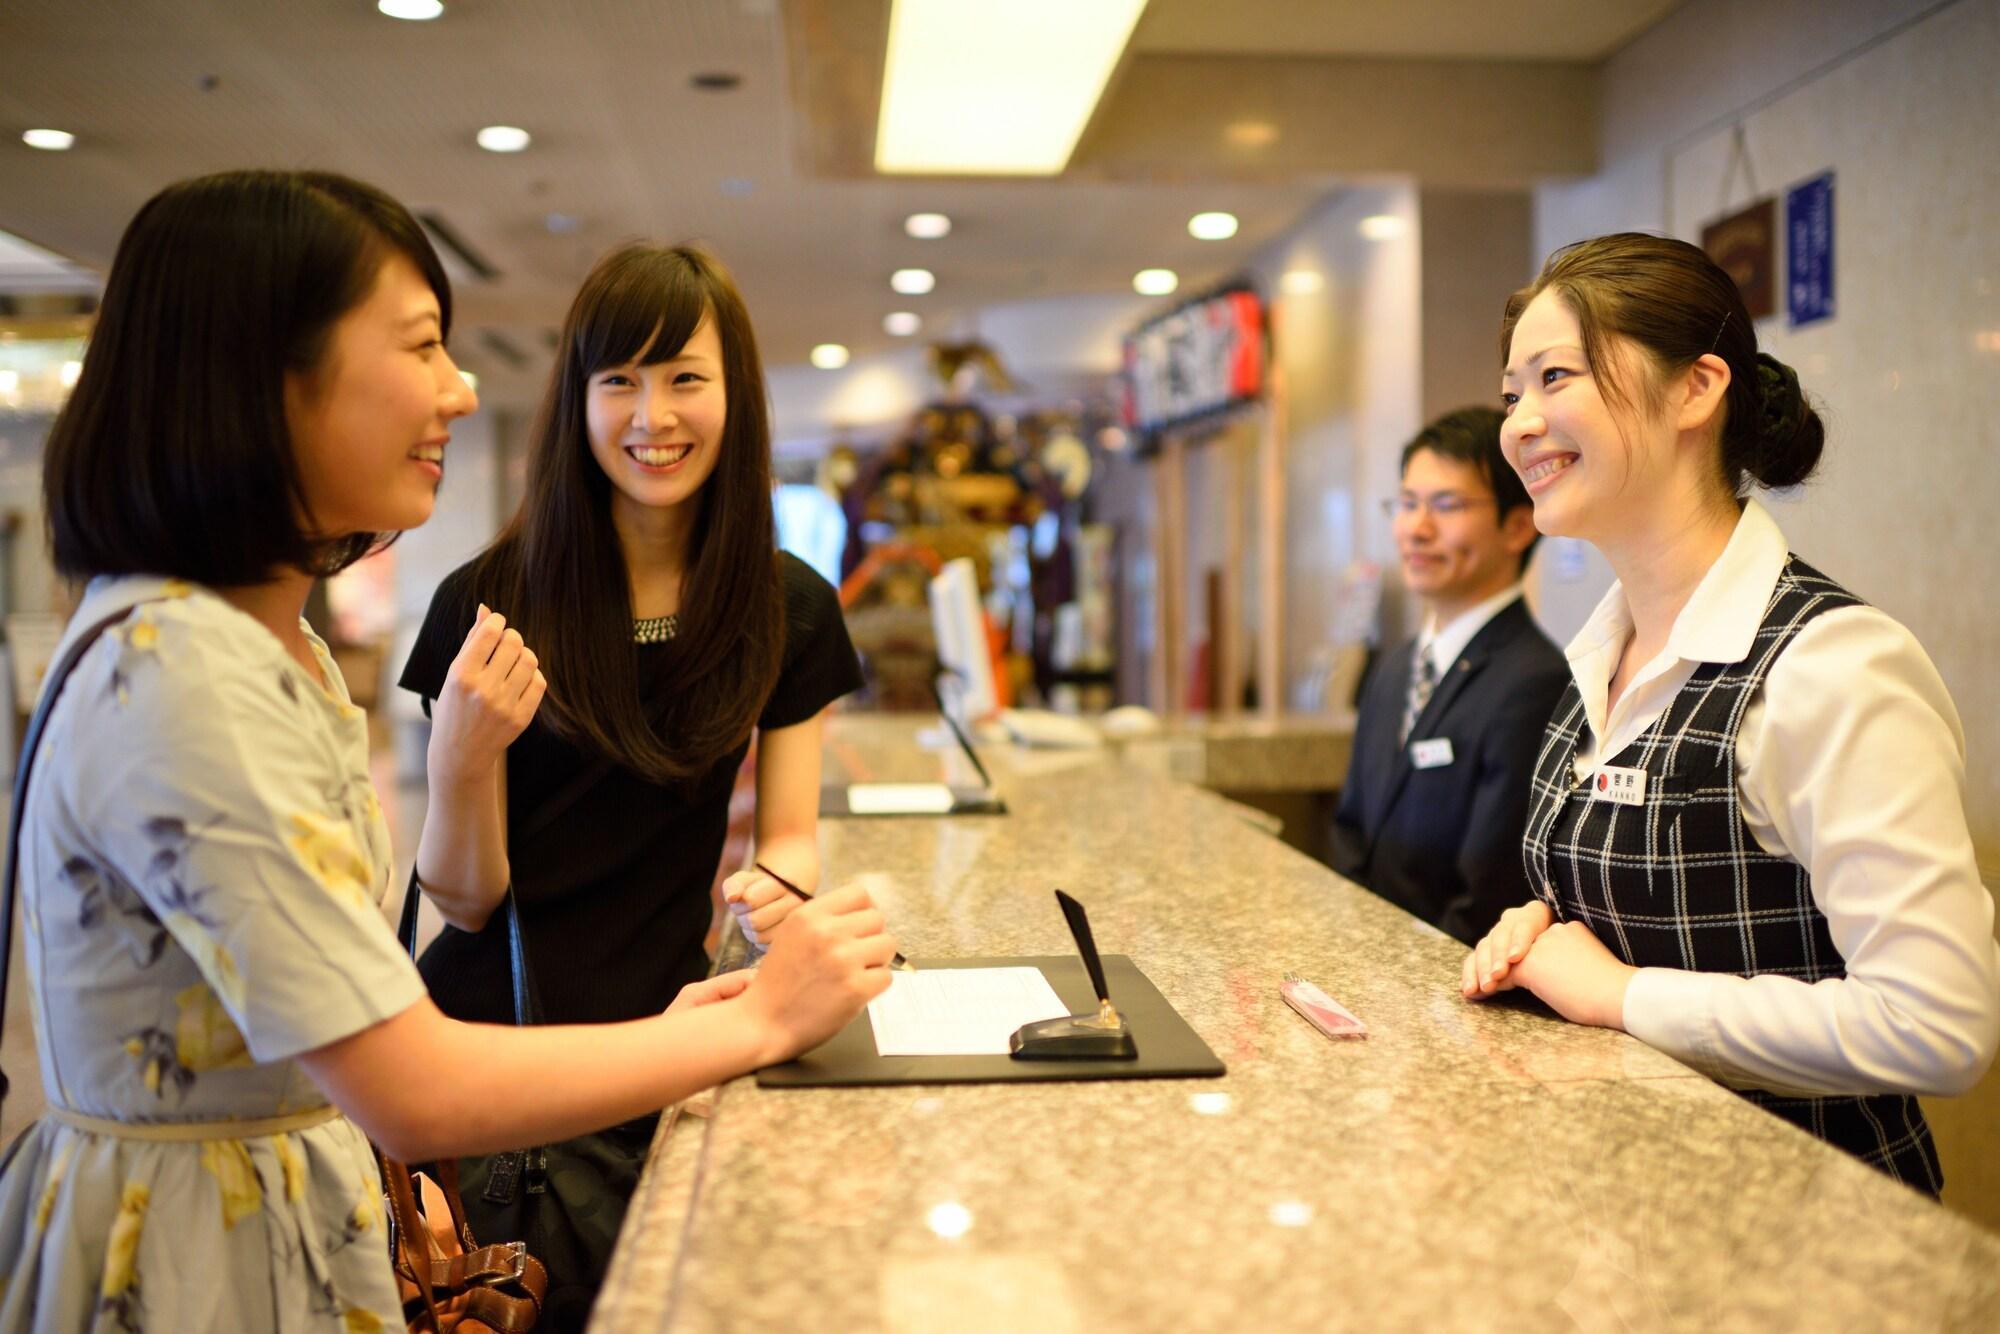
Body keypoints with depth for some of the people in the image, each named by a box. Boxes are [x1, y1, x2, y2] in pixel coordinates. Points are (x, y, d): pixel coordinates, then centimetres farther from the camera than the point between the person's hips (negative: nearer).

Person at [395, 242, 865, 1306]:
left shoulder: (789, 611, -2)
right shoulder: (489, 602, -9)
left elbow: (792, 829, 5)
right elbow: (462, 898, -7)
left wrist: (785, 881, -19)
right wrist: (464, 755, -26)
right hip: (490, 1047, -2)